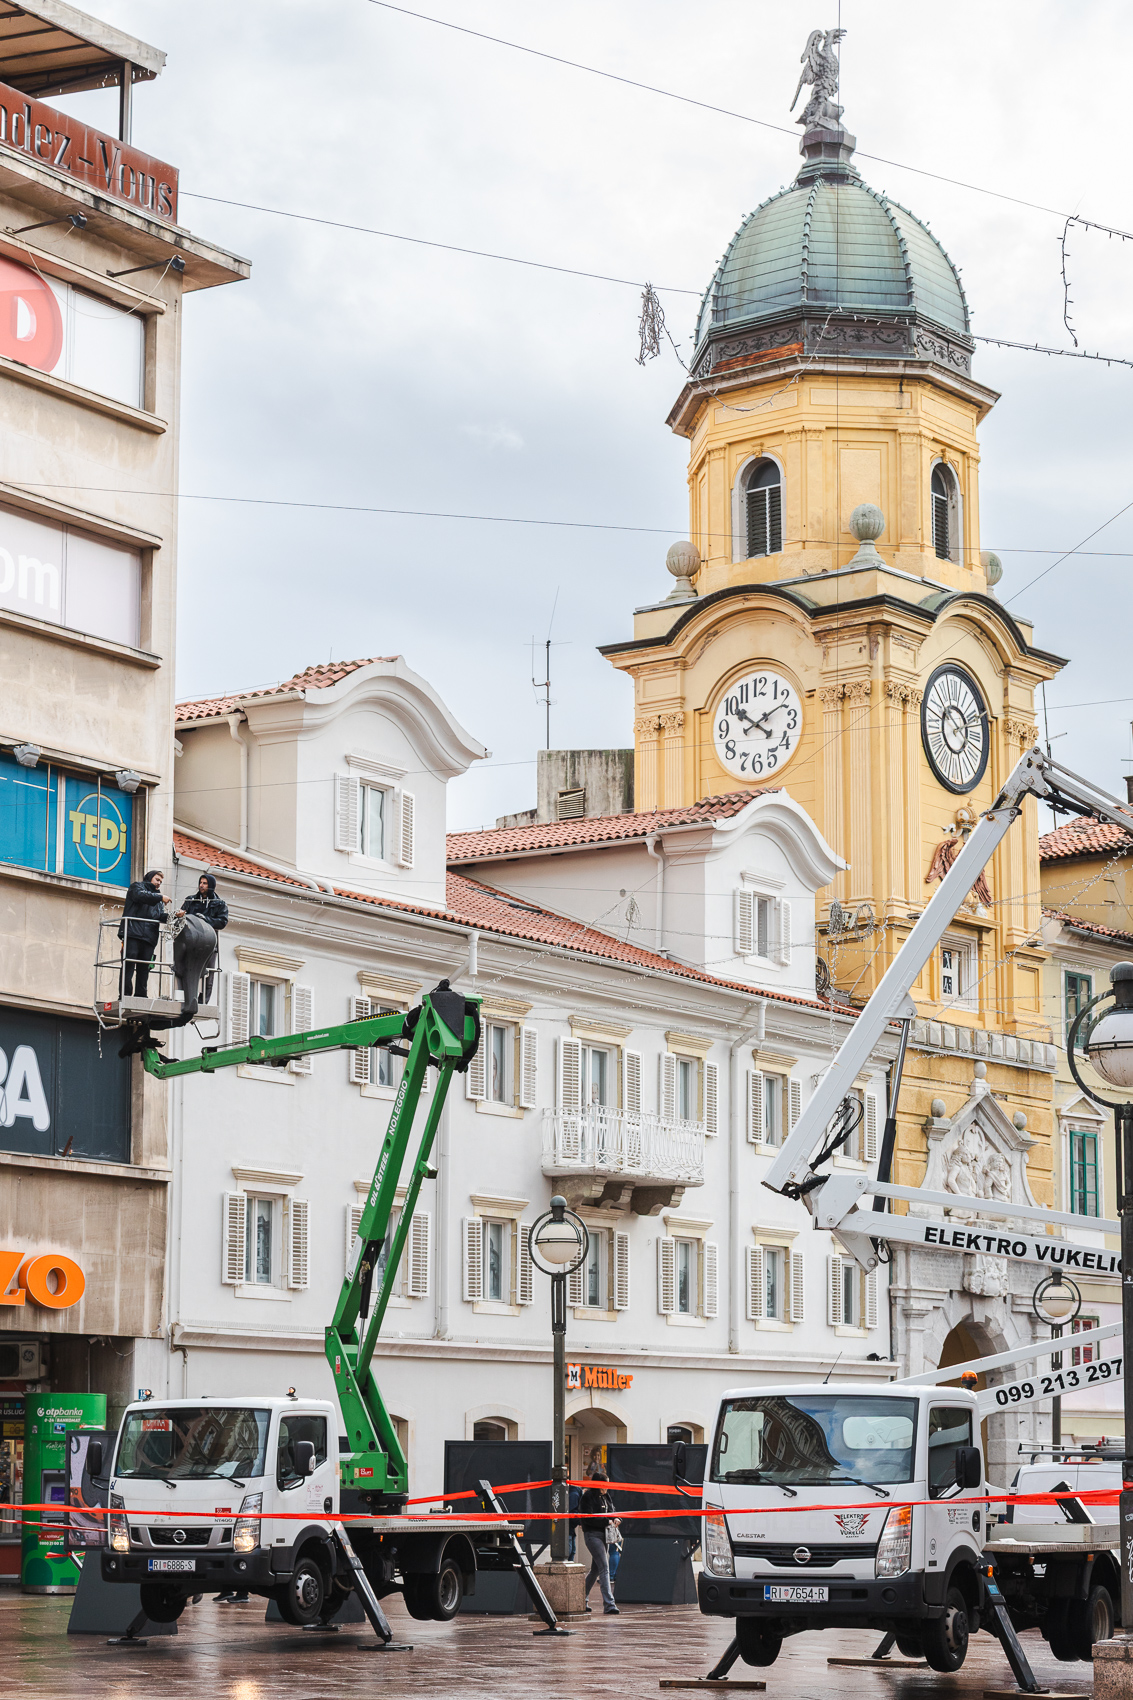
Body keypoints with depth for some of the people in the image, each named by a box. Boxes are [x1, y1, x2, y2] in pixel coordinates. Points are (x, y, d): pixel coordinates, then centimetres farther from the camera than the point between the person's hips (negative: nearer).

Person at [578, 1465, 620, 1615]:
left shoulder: (605, 1497, 16)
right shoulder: (588, 1497, -10)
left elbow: (610, 1512, 26)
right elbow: (588, 1518, -17)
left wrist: (614, 1519, 3)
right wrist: (607, 1521, -18)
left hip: (604, 1535, 9)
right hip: (592, 1534, -9)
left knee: (595, 1569, 14)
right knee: (604, 1568, -16)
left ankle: (582, 1599, 27)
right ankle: (609, 1604, -20)